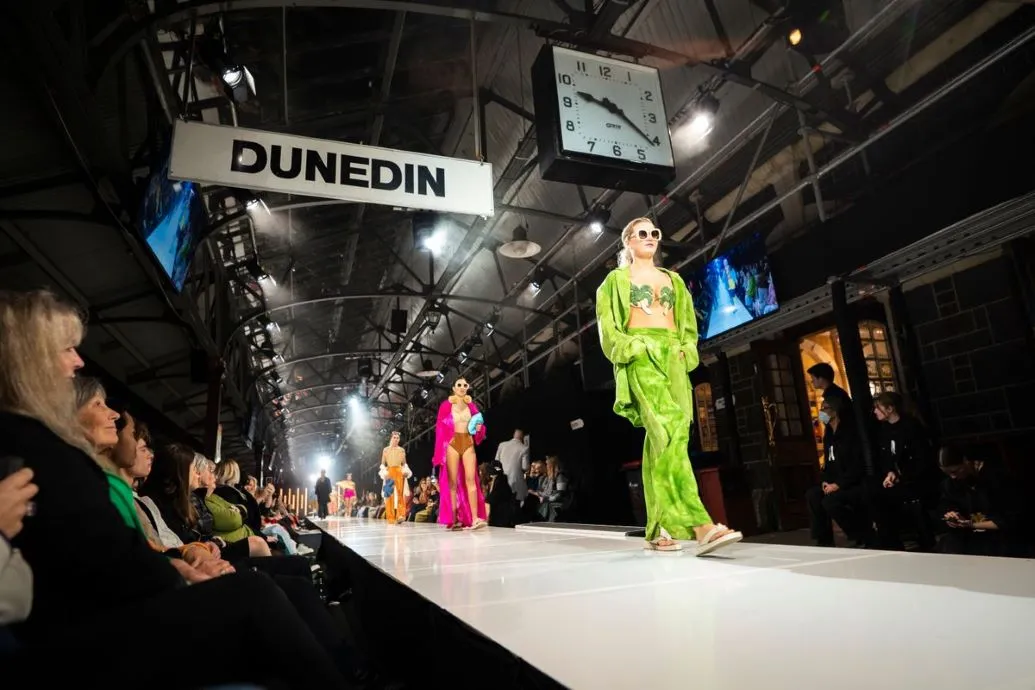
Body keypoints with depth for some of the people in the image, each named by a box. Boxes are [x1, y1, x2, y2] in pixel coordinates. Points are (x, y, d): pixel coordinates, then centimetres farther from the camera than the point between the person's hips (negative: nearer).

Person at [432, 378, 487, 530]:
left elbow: (478, 432, 18)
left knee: (471, 479, -10)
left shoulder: (471, 406, 12)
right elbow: (440, 429, 2)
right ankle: (453, 519, 0)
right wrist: (440, 452, -3)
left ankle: (475, 518, -16)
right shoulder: (446, 405, 3)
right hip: (452, 444, -2)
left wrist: (478, 428, -6)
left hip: (468, 444, 2)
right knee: (453, 482, -2)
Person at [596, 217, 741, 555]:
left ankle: (659, 528, 3)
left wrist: (686, 350, 5)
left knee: (664, 437, -2)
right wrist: (630, 348, -10)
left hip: (674, 358, 5)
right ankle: (701, 525, -32)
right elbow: (607, 324, 4)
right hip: (640, 357, -5)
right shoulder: (617, 279, 14)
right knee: (669, 431, -23)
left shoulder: (673, 280, 25)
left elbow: (688, 323, 23)